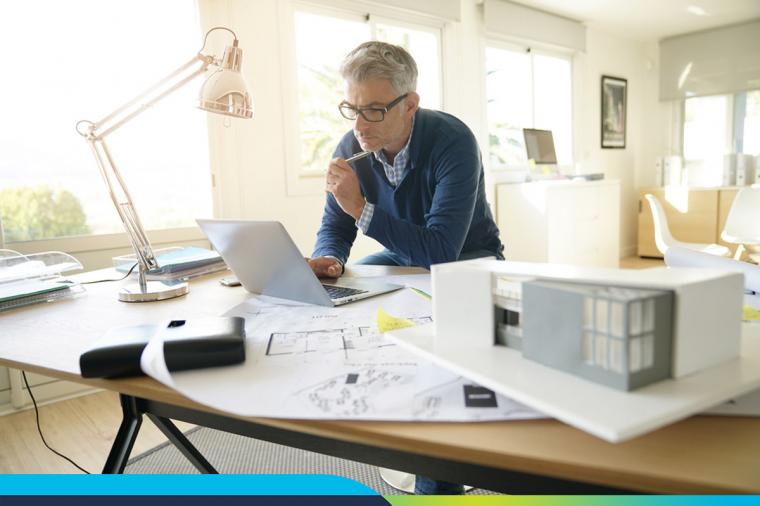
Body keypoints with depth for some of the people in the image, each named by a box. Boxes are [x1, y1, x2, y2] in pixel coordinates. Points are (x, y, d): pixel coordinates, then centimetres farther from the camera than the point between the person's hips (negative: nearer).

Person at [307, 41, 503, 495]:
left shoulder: (452, 141, -27)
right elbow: (334, 228, -3)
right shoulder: (352, 148, -11)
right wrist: (329, 260, -27)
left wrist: (361, 207, -37)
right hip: (403, 257, 6)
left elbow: (441, 250, -34)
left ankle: (438, 479, -9)